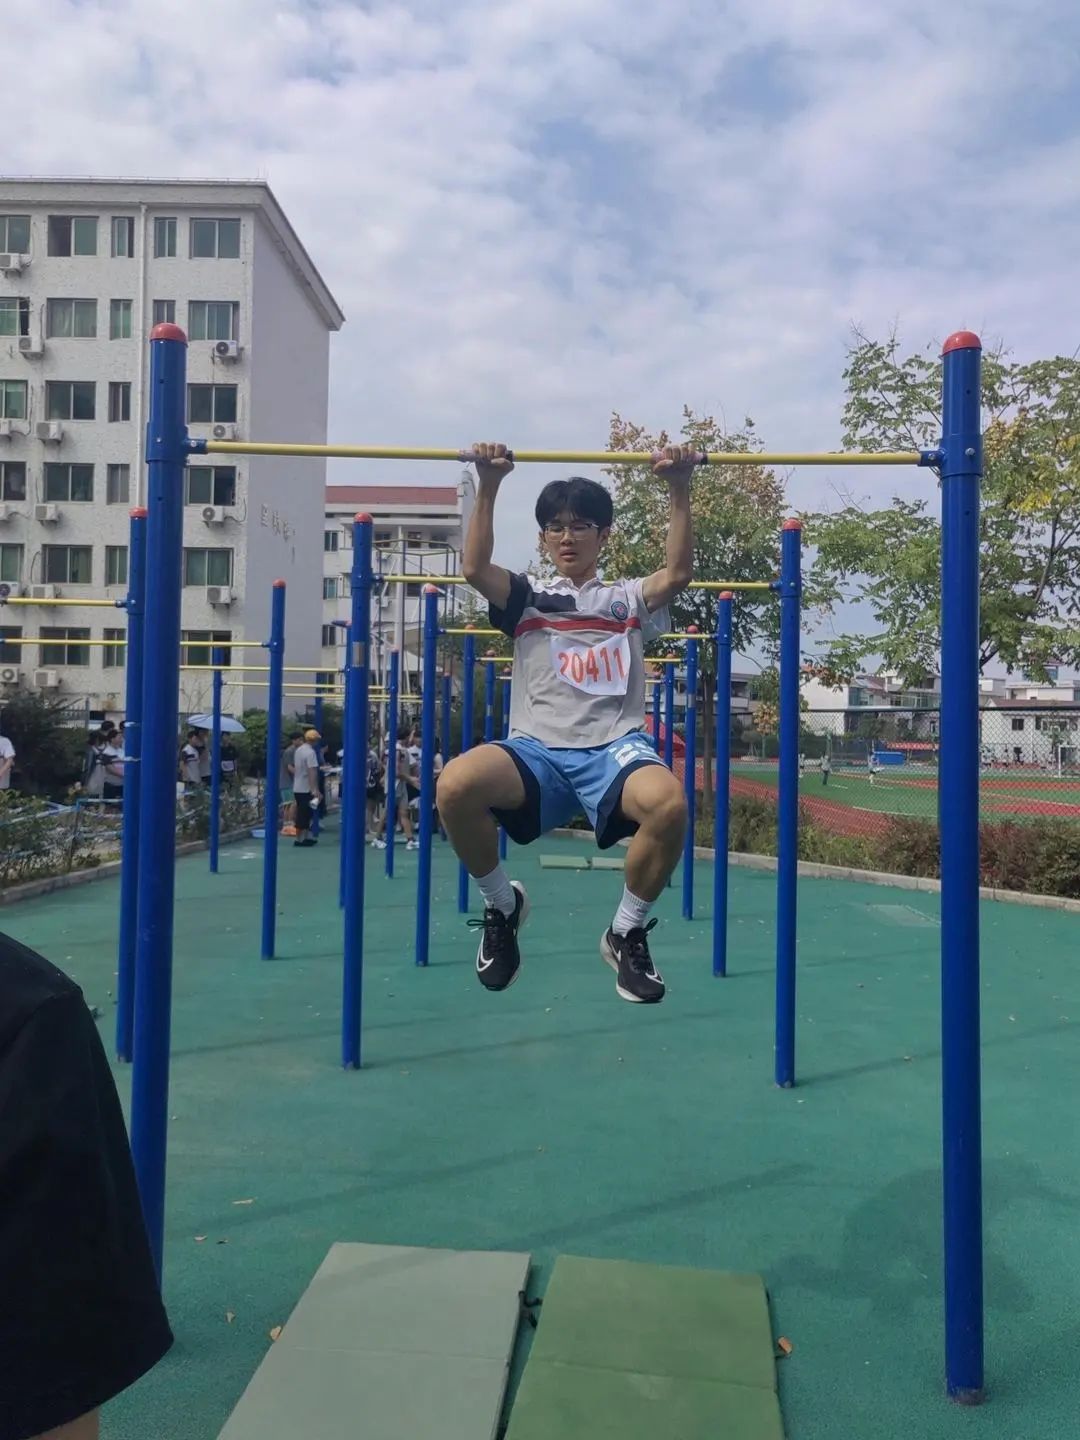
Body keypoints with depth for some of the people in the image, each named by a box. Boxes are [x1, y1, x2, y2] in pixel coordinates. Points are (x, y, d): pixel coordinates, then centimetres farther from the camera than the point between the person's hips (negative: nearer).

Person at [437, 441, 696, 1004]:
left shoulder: (628, 599, 21)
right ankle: (502, 905, -1)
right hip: (537, 750, 1)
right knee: (455, 784, -33)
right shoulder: (526, 599, 20)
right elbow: (475, 568, 1)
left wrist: (680, 487, -7)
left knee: (668, 803, -37)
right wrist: (489, 485, -8)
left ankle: (627, 931, -7)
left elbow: (678, 571, 2)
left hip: (614, 748, 0)